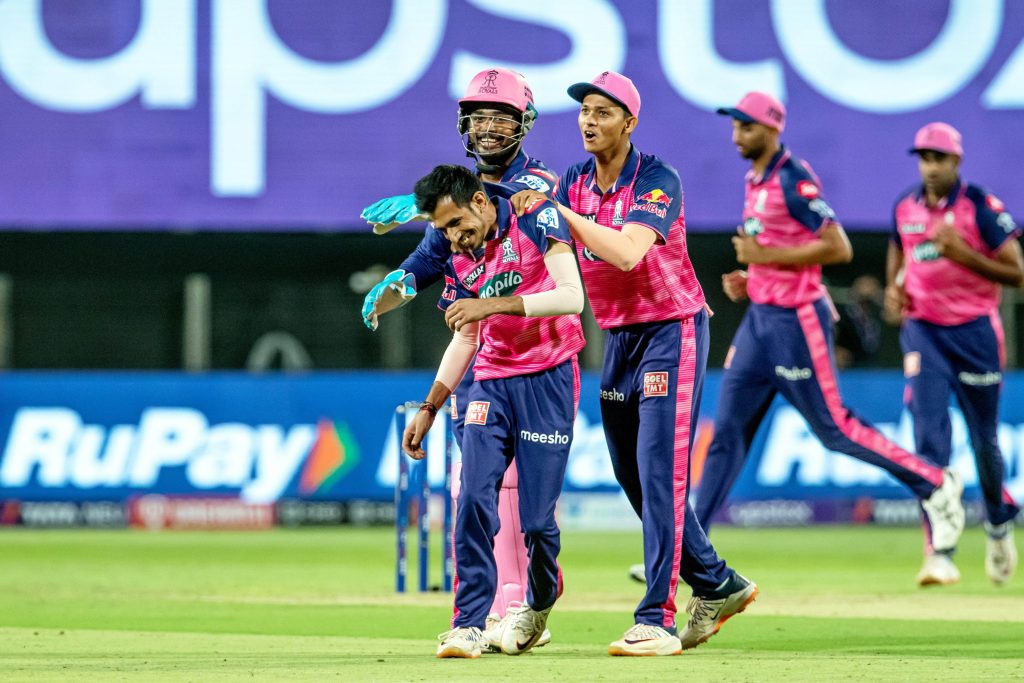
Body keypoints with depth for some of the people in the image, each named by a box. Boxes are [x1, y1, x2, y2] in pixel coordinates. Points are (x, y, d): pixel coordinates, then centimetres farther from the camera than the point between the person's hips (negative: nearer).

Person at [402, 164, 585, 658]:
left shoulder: (536, 220, -10)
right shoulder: (463, 256, 8)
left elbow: (571, 298, -19)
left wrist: (493, 305, -26)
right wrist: (429, 408, 15)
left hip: (548, 380, -5)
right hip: (492, 382, 5)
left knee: (537, 517, -5)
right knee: (474, 497, -14)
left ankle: (540, 602, 24)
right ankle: (469, 625, -13)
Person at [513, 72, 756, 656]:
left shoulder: (657, 180, -16)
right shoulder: (574, 183, 6)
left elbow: (628, 253, -31)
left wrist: (559, 211, -31)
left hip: (672, 332, -8)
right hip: (619, 338, 8)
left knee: (660, 475, -14)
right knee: (633, 477, 11)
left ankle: (658, 619, -17)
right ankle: (718, 585, 27)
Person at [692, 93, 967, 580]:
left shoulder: (793, 180, -15)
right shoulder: (756, 183, 14)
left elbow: (838, 248, -21)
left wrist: (766, 256, -19)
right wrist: (748, 279, 9)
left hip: (796, 320, -9)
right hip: (759, 317, 9)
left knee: (833, 427, -2)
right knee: (727, 431, 4)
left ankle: (935, 485, 14)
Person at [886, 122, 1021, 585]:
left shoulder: (981, 207, -9)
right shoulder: (905, 208, 4)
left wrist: (965, 254, -22)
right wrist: (893, 287, 4)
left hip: (975, 331, -2)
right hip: (922, 330, 2)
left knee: (984, 438, 9)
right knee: (929, 434, -12)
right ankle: (940, 552, -16)